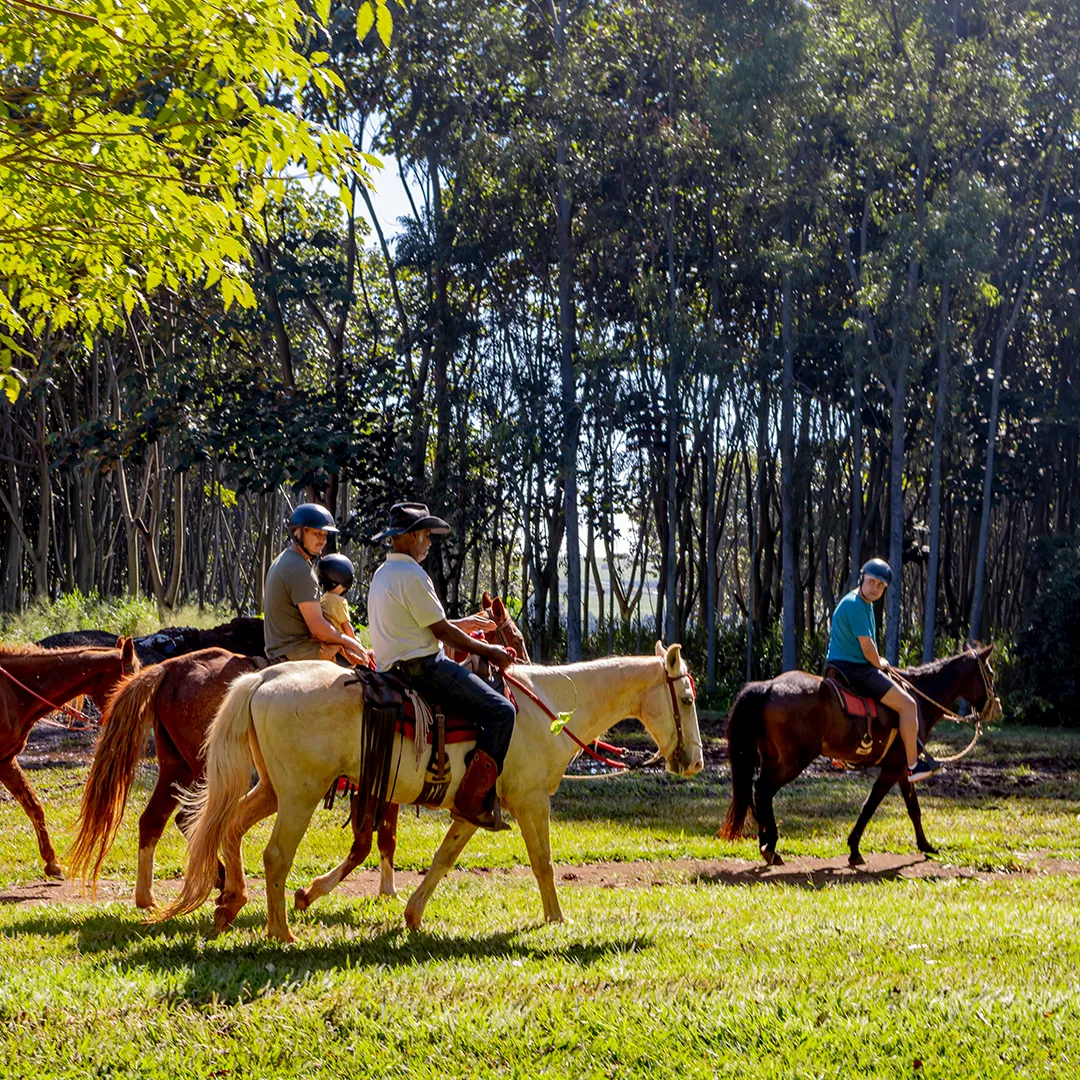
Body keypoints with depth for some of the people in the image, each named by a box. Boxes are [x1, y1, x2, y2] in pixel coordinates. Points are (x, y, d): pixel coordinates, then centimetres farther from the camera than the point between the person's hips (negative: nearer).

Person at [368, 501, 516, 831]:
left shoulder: (383, 573, 17)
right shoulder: (412, 575, -15)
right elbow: (442, 631, -13)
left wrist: (466, 623, 29)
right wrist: (489, 652, -3)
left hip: (394, 666, 11)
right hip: (422, 665, -11)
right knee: (501, 711, -15)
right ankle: (471, 801, -18)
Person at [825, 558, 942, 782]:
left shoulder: (865, 604, 14)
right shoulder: (855, 605, -19)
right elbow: (867, 648, -19)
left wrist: (879, 663, 9)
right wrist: (879, 665, -2)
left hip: (844, 667, 11)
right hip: (854, 669, -11)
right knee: (907, 704, -10)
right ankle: (913, 765, -4)